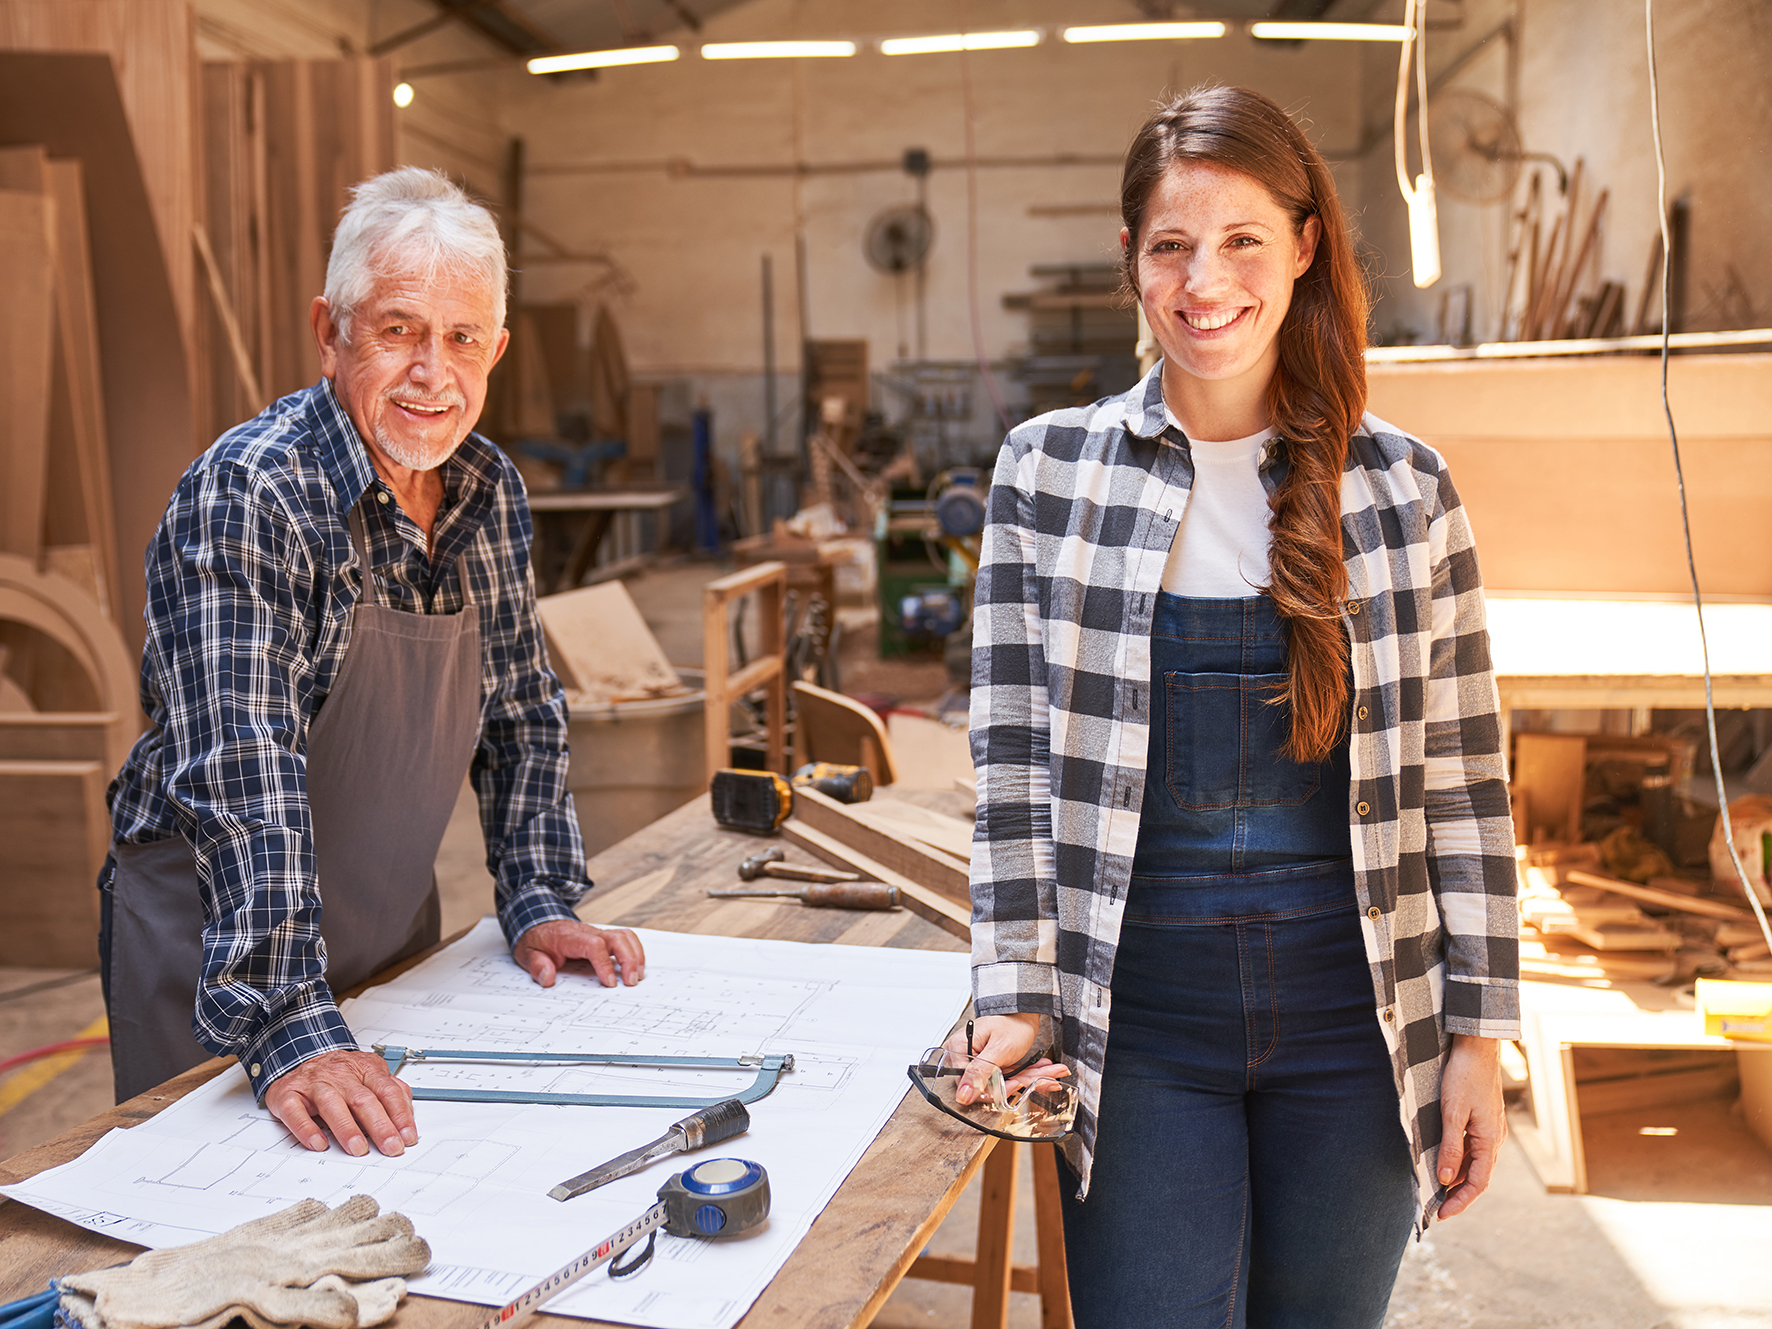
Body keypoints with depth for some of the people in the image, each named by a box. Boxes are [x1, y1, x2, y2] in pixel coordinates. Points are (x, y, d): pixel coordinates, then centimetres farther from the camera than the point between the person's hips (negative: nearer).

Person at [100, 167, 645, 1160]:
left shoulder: (492, 492, -2)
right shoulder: (246, 498, -24)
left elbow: (521, 709, 7)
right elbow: (242, 774, -33)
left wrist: (541, 901, -1)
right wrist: (290, 1026, -39)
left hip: (397, 929, 7)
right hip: (214, 952, -6)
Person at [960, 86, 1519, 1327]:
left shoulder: (1403, 484, 0)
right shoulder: (1052, 471, -2)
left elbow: (1463, 776, 2)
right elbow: (1013, 757, -1)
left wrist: (1479, 1035, 1)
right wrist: (1018, 993, -6)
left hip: (1355, 1012, 1)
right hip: (1141, 1016, -1)